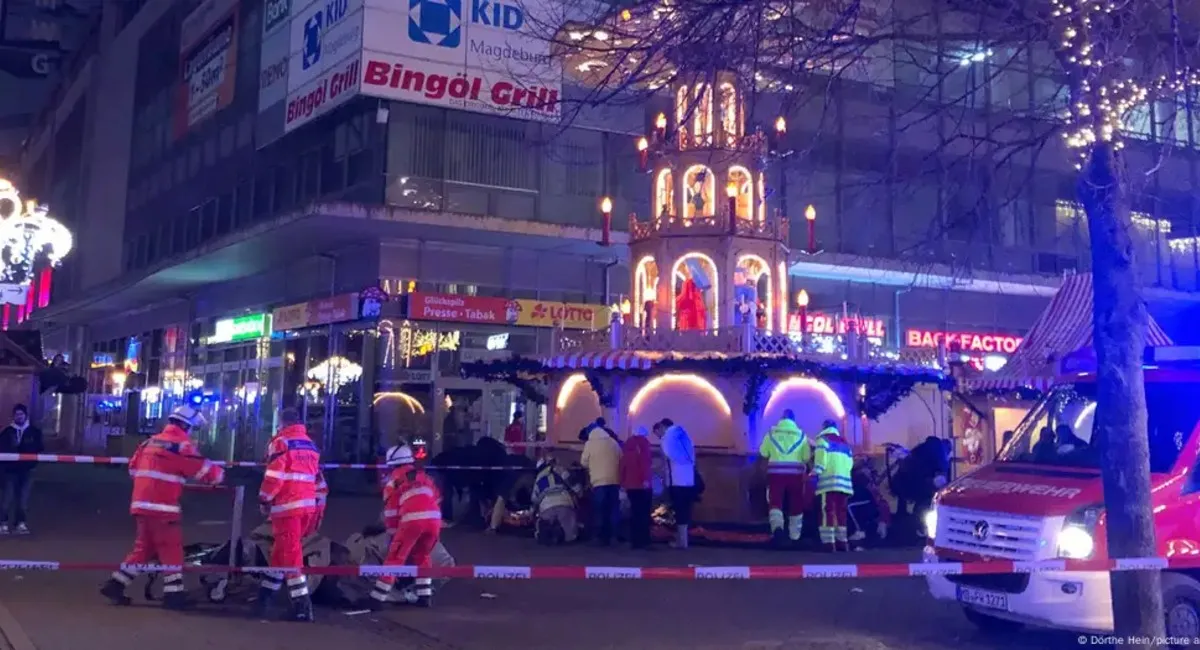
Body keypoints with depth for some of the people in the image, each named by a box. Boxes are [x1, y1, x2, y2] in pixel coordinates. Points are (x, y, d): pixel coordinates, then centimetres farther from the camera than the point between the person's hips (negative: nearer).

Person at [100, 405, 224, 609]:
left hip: (142, 503, 8)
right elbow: (205, 470, -9)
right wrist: (220, 474, 11)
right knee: (171, 550, -1)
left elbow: (134, 468, 23)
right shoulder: (180, 445, -10)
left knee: (144, 547, 17)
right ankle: (174, 594, 1)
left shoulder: (150, 442, 15)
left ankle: (115, 584, 17)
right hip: (162, 507, -8)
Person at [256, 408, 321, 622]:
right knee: (281, 550, 18)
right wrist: (318, 506, 22)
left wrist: (264, 500, -3)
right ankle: (265, 596, 27)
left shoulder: (281, 442, -6)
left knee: (290, 553, -8)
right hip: (307, 505, 8)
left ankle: (302, 605, -13)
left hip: (288, 505, -8)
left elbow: (274, 475, -14)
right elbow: (318, 477, 19)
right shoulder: (311, 445, 18)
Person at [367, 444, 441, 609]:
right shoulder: (423, 476, 30)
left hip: (413, 520, -5)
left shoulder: (394, 478, 16)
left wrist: (393, 531, 23)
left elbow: (391, 508, 14)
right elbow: (437, 498, 28)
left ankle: (377, 599, 2)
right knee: (422, 557, 25)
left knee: (395, 558, 4)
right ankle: (425, 596, 21)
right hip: (434, 518, 5)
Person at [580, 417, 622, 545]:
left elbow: (584, 462, 4)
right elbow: (621, 461, 18)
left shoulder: (590, 443, -1)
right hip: (614, 481, 4)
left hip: (599, 482, -4)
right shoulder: (614, 443, 12)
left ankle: (602, 537, 1)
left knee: (600, 511, 1)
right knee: (613, 509, 8)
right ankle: (612, 536, 9)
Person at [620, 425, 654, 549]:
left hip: (629, 484, 6)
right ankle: (643, 541, -8)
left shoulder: (627, 443, 17)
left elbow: (623, 463, 14)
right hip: (641, 483, -6)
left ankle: (635, 541, 9)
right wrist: (646, 479, -19)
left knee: (635, 512, 10)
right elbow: (645, 461, -13)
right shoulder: (643, 442, 0)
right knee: (644, 512, -4)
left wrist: (623, 481, 15)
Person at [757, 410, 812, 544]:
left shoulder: (772, 432, 4)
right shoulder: (800, 434, 4)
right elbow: (807, 457, 3)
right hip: (795, 473, 1)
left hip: (776, 472, -1)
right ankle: (795, 535, 19)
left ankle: (777, 526, -28)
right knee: (795, 505, 12)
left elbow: (763, 453, 5)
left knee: (775, 502, -2)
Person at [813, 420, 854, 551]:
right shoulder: (844, 442, 25)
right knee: (841, 513, 12)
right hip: (844, 482, 6)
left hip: (829, 482, -6)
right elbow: (850, 463, 16)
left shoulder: (823, 439, 7)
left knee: (827, 512, -10)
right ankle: (842, 543, 12)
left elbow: (820, 460, -7)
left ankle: (829, 544, -18)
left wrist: (815, 474, -8)